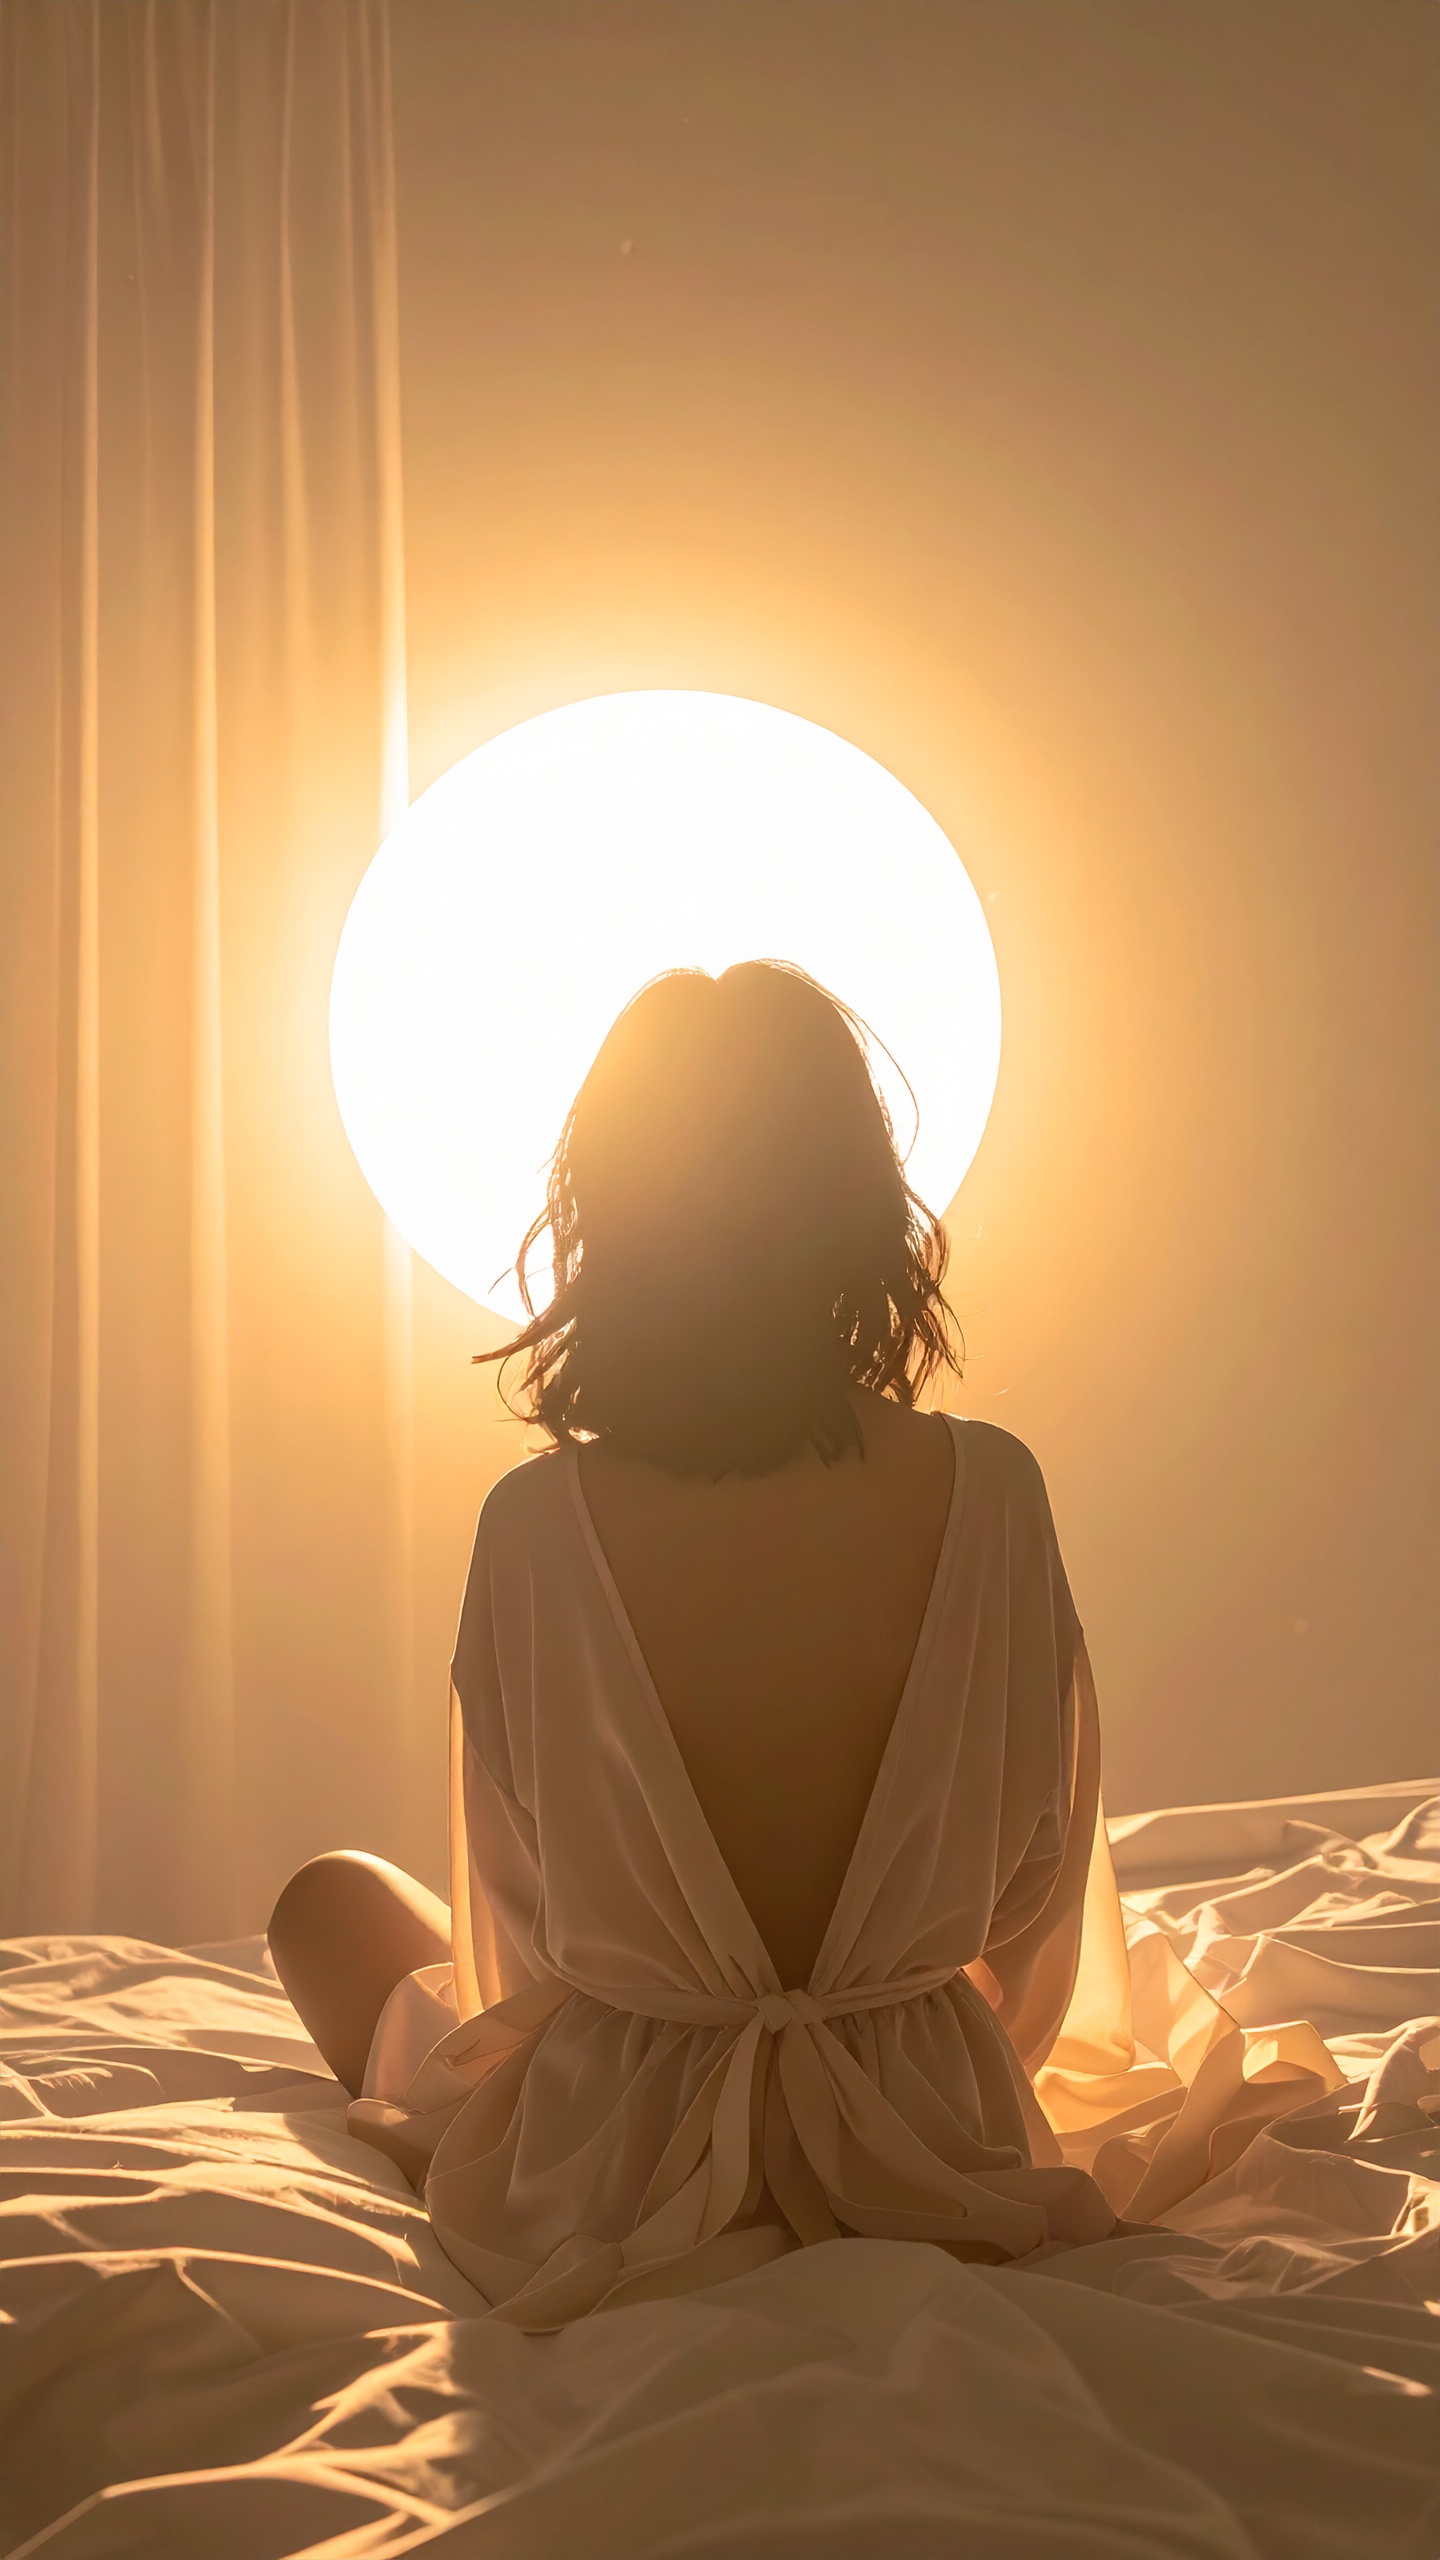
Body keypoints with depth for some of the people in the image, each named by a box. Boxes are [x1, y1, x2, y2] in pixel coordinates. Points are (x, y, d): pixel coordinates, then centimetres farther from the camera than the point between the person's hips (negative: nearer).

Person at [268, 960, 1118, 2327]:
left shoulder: (535, 1521, -19)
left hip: (608, 2177, -2)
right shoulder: (986, 1488, -15)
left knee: (329, 1893, 24)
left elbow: (512, 1916, -5)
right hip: (923, 2144, 3)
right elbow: (1038, 1866, -2)